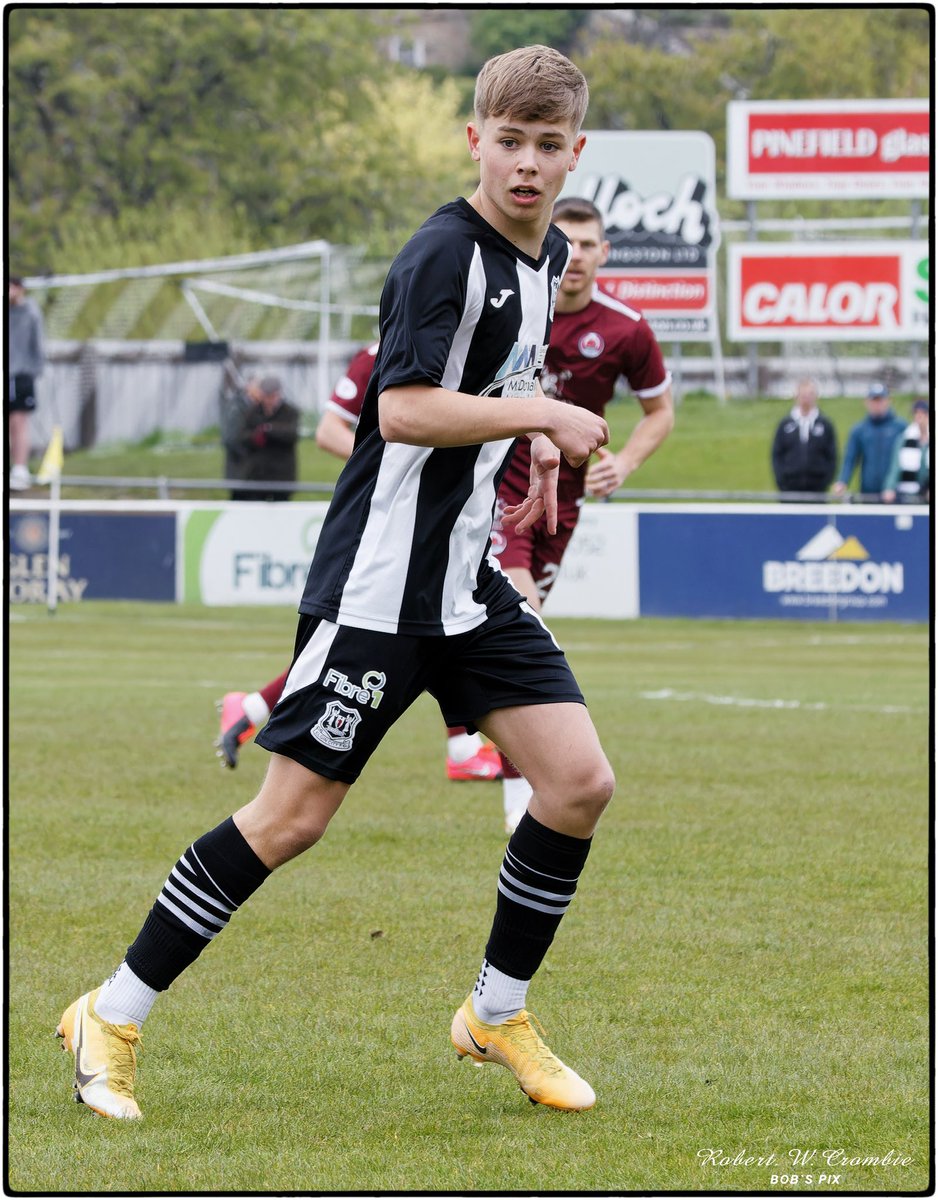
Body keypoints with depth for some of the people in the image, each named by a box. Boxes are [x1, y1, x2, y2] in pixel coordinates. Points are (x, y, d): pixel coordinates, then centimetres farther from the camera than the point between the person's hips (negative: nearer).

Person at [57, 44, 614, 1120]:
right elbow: (402, 408, -25)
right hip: (379, 583, -8)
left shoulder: (547, 256, 11)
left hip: (471, 586, 8)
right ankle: (112, 1018, 4)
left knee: (578, 785, -2)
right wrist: (540, 416, -21)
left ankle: (498, 1013, 15)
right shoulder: (444, 252, -16)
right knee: (291, 816, -7)